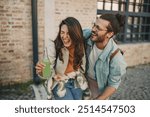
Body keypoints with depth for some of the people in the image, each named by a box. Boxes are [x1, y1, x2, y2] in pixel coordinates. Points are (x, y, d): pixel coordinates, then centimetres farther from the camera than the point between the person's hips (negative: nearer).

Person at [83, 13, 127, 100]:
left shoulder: (115, 57, -33)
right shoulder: (87, 35, -24)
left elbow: (113, 85, -20)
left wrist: (98, 100, -23)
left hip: (100, 88, -4)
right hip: (84, 80, 4)